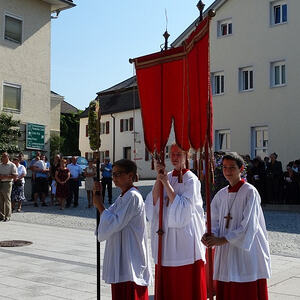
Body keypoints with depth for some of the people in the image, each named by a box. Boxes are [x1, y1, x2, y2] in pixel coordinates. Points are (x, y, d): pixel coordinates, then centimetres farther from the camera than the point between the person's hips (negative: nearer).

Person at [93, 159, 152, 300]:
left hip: (129, 256, -10)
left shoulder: (133, 196, -16)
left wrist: (99, 205, -8)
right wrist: (98, 197, 8)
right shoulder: (122, 197, 15)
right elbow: (108, 218, 16)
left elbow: (114, 223, -19)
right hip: (120, 257, 10)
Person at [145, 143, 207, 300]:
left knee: (187, 286, -1)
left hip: (185, 239, -5)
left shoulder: (191, 180, -6)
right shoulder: (166, 177, 10)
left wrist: (166, 184, -16)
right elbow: (152, 204, -1)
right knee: (167, 287, 9)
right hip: (165, 238, 5)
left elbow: (183, 209, -16)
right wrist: (159, 179, -10)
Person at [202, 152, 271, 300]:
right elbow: (216, 221, 11)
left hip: (247, 251, -5)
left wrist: (222, 240, -17)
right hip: (226, 254, 5)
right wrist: (210, 235, -11)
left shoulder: (250, 192, -8)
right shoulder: (221, 194, 10)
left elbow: (248, 225, -15)